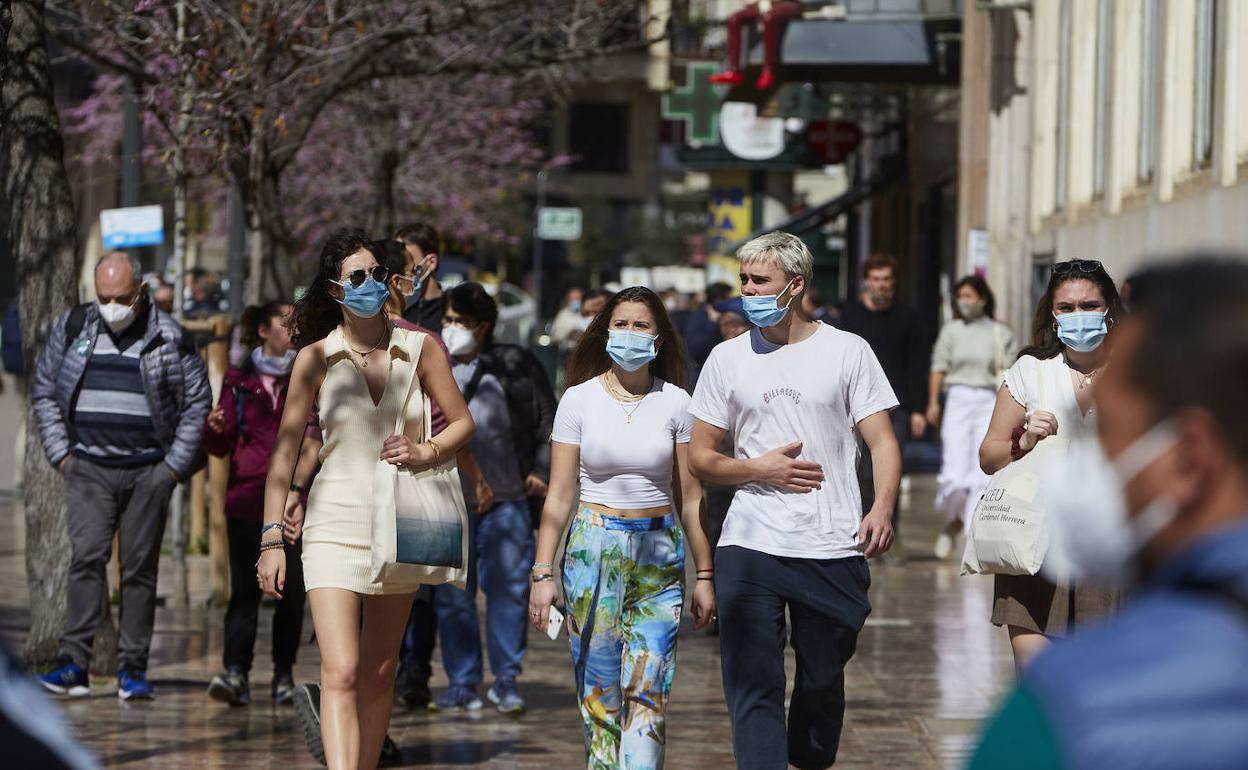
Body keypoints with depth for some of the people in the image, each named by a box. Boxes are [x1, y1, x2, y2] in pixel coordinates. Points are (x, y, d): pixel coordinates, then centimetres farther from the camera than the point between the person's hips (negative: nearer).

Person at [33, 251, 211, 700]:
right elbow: (43, 392, 13)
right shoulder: (71, 329, 6)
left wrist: (175, 465, 0)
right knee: (86, 557, -13)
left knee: (140, 568, 2)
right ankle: (74, 663, -16)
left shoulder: (168, 337, 0)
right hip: (89, 468, 1)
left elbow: (198, 401, 6)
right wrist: (61, 455, 5)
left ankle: (133, 669, 8)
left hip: (149, 472, 0)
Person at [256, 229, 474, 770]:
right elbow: (285, 449, 0)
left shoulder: (419, 348, 2)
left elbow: (461, 422, 12)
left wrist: (426, 453, -9)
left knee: (380, 672, 11)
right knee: (341, 671, -15)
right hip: (335, 525, -3)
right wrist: (271, 538, -4)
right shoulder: (316, 357, -2)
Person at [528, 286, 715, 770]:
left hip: (661, 553, 0)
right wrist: (542, 573, -3)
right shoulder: (579, 400, 1)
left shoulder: (675, 403, 3)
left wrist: (704, 574, 6)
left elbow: (690, 497, 7)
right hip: (593, 548, 0)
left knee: (648, 689, -8)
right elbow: (559, 497, 2)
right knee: (599, 690, 0)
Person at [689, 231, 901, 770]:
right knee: (753, 688, -8)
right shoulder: (728, 359, 9)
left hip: (832, 549, -1)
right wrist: (760, 469, -8)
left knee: (823, 679, 12)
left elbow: (883, 442, 1)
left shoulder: (847, 351, 4)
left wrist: (882, 508, -18)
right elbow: (700, 458, 11)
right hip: (750, 544, 1)